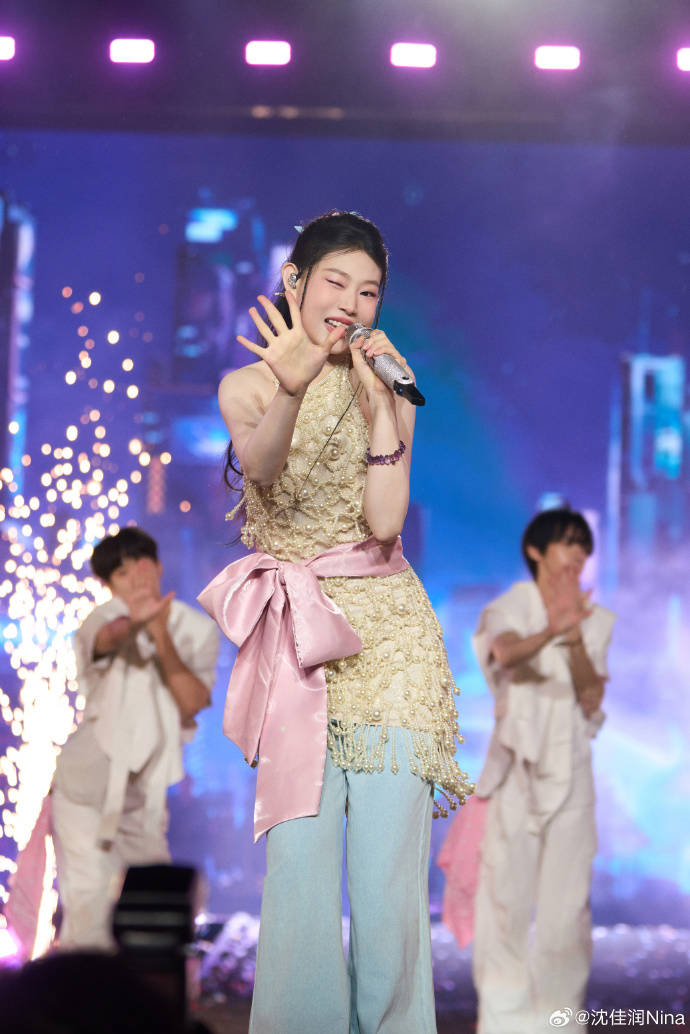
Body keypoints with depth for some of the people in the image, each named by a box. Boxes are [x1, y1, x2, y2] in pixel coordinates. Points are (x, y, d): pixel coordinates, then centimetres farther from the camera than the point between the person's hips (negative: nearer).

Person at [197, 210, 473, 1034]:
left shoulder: (388, 390, 9)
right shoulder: (247, 385, 4)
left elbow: (386, 521, -4)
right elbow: (258, 461, -21)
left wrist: (382, 404, -10)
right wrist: (292, 390, -41)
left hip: (387, 630, 1)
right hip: (297, 634, -1)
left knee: (389, 863, -6)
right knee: (299, 857, -9)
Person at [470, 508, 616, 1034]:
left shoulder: (596, 620, 9)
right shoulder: (511, 607, 1)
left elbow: (592, 698, -2)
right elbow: (505, 653, -23)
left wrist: (576, 639, -18)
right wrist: (551, 631, -42)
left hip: (569, 769, 2)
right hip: (515, 763, -2)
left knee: (568, 901, -4)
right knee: (505, 894, -5)